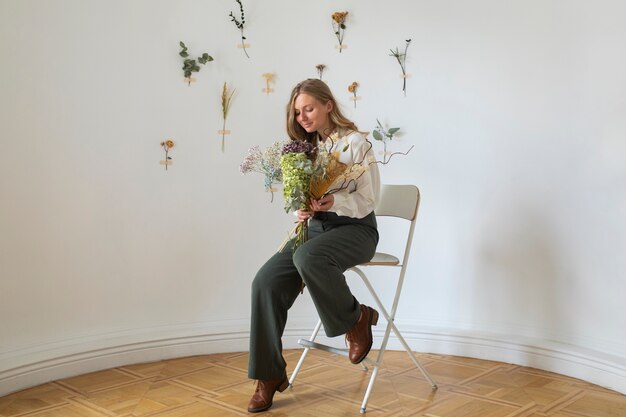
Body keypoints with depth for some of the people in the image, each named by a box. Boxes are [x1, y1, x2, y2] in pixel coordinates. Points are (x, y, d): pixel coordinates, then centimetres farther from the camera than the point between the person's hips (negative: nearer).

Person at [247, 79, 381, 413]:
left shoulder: (356, 143, -6)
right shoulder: (305, 146, 11)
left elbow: (368, 199, -9)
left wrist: (334, 202, -28)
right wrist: (302, 210, -10)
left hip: (355, 228, -5)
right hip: (316, 226, 6)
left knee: (307, 258, -38)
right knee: (266, 282, -18)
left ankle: (357, 318, -11)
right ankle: (269, 375, -7)